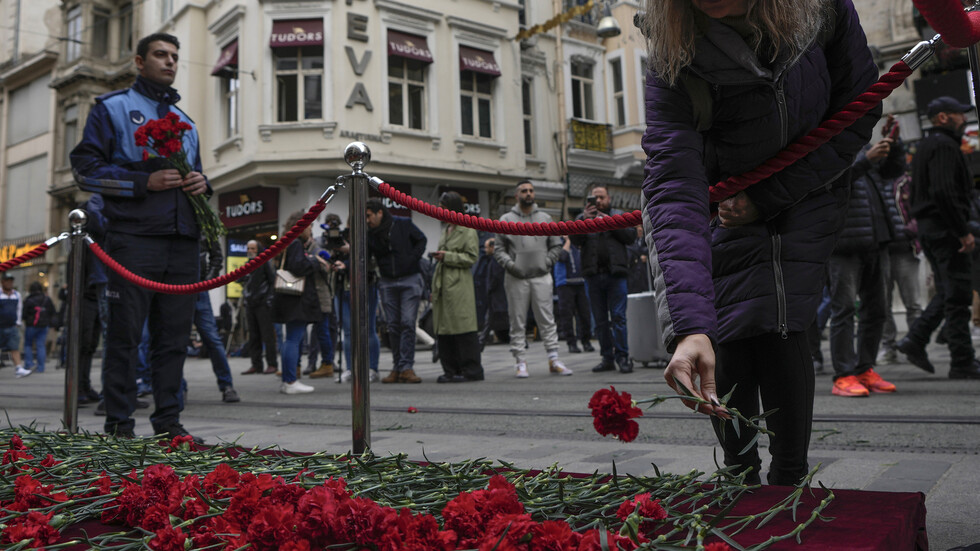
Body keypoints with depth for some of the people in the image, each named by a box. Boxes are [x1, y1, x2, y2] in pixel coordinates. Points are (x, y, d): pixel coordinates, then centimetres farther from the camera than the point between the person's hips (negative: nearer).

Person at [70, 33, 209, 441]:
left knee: (174, 334, 4)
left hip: (182, 242, 5)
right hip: (134, 239, -5)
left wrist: (201, 183, 4)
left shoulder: (184, 120, 26)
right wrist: (145, 182, -13)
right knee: (125, 333, -3)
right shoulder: (112, 108, 9)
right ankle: (119, 424, 5)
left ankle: (168, 421, 10)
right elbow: (86, 168, 0)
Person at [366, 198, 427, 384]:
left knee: (407, 323, -11)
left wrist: (412, 259, -7)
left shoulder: (403, 224, -3)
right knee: (393, 325, 4)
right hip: (388, 283, 3)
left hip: (410, 280, -3)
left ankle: (406, 367, -9)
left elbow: (421, 240, 7)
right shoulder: (370, 234, 4)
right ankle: (396, 368, 11)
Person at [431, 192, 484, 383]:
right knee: (444, 329, 7)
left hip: (459, 285, -8)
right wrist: (438, 256, 11)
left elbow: (471, 257, -9)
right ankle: (451, 370, 13)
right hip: (444, 284, 8)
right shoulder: (446, 229, 21)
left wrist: (447, 256, -15)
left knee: (462, 327, -8)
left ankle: (471, 370, 0)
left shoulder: (468, 230, -4)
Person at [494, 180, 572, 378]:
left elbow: (556, 245, 14)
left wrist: (548, 261, 0)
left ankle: (554, 359, 4)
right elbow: (498, 249, 5)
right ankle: (520, 361, 7)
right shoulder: (506, 219, 7)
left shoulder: (545, 218, 12)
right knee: (518, 321, 2)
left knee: (547, 319, 0)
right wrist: (510, 264, -10)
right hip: (516, 278, -1)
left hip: (541, 276, 1)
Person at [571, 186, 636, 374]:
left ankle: (622, 357, -5)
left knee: (618, 316, -8)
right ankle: (607, 358, 11)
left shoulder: (619, 215, 15)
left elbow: (631, 236, 1)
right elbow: (575, 240, 0)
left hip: (615, 274, -2)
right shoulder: (583, 218, 16)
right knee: (600, 320, 5)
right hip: (593, 275, 2)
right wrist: (584, 219, -12)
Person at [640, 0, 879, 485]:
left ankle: (789, 485, 0)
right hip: (724, 207, 0)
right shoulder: (674, 60, -28)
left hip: (803, 195, 1)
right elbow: (674, 190, -39)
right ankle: (742, 482, 9)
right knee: (728, 335, -11)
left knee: (778, 327, -15)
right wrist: (688, 327, -51)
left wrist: (767, 198, -19)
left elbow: (858, 114, -9)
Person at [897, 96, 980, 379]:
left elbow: (917, 194, 22)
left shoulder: (924, 146, 20)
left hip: (927, 227, 10)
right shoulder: (944, 145, -11)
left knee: (946, 293, 15)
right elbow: (944, 192, -23)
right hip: (946, 228, -10)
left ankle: (915, 339, 7)